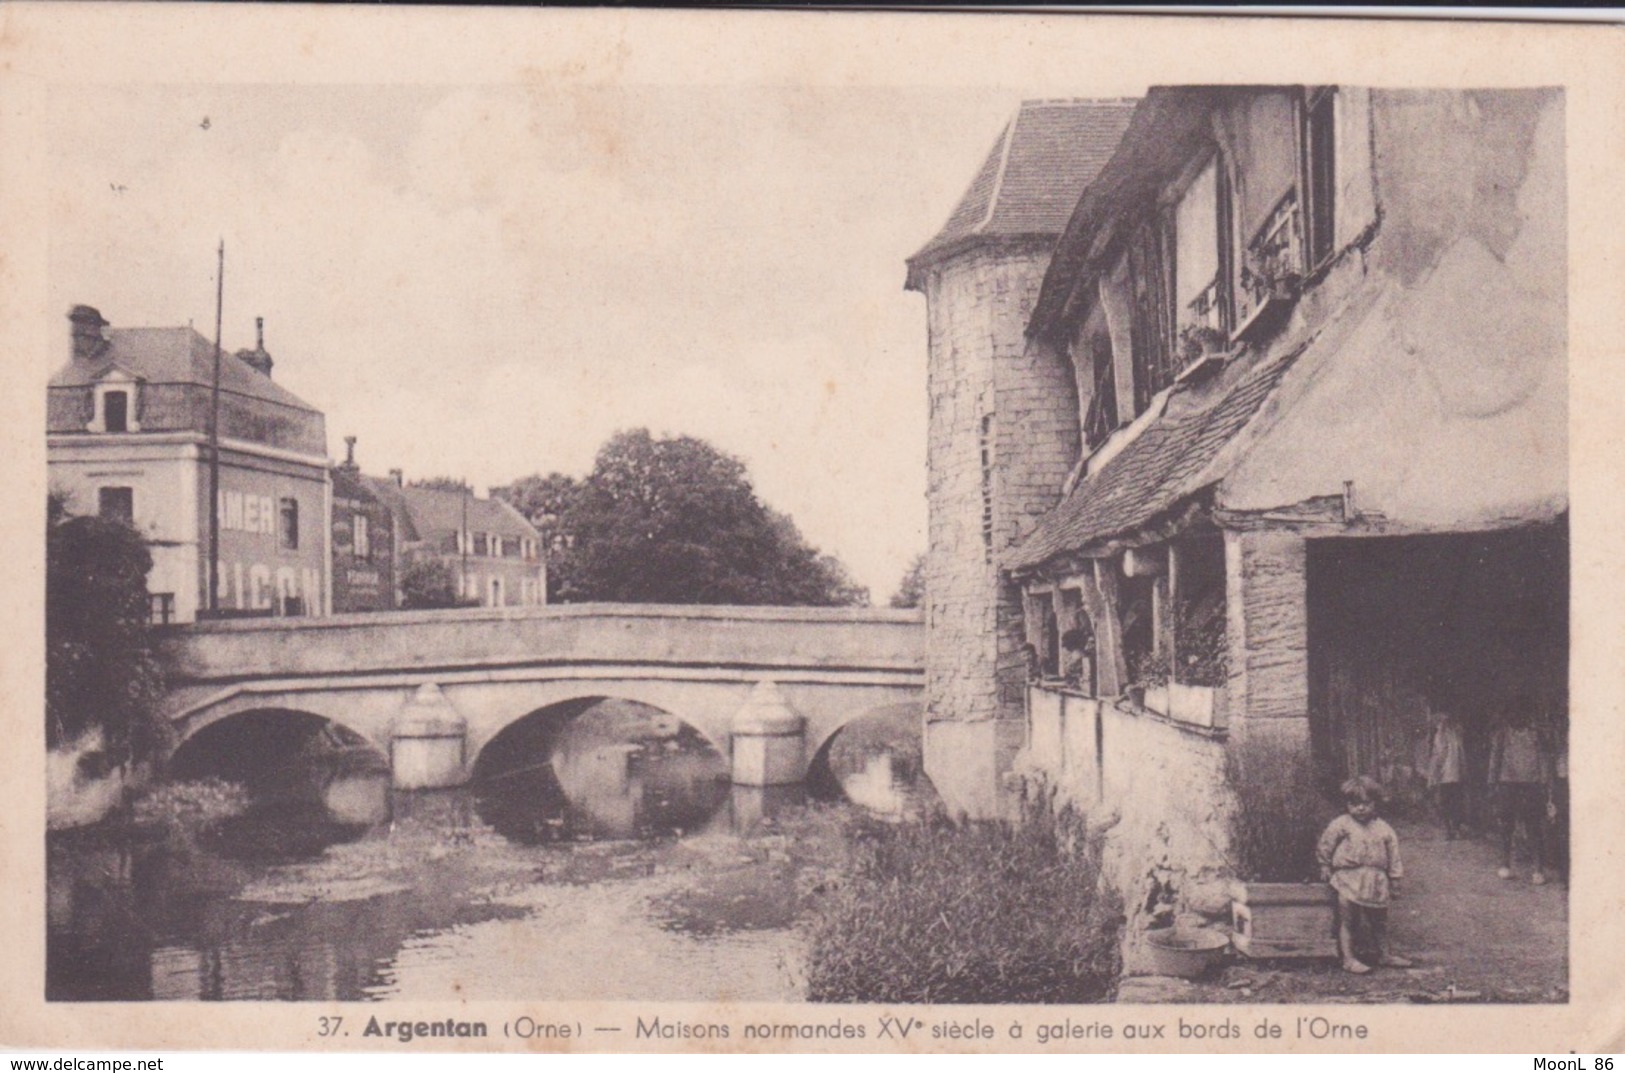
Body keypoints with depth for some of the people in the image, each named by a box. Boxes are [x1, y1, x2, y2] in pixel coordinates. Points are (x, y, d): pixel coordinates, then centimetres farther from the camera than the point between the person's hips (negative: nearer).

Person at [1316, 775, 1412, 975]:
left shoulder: (1383, 829, 6)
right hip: (1349, 878, -4)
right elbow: (1325, 846, 2)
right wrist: (1325, 867, 5)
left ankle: (1384, 954, 29)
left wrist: (1394, 877, 11)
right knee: (1347, 920, -6)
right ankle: (1348, 959, -2)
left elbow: (1393, 852, 12)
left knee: (1379, 919, 15)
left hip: (1376, 881, 4)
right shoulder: (1341, 825, -5)